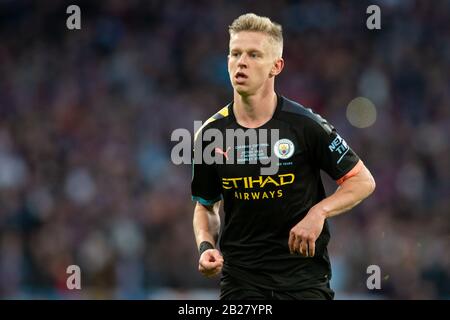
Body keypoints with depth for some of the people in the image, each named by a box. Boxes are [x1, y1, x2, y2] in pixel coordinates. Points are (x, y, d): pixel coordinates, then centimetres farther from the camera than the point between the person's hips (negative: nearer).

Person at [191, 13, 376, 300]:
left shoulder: (305, 124, -8)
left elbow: (363, 180, 0)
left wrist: (318, 213, -16)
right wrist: (206, 247, -4)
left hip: (304, 277, -2)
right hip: (240, 281, 2)